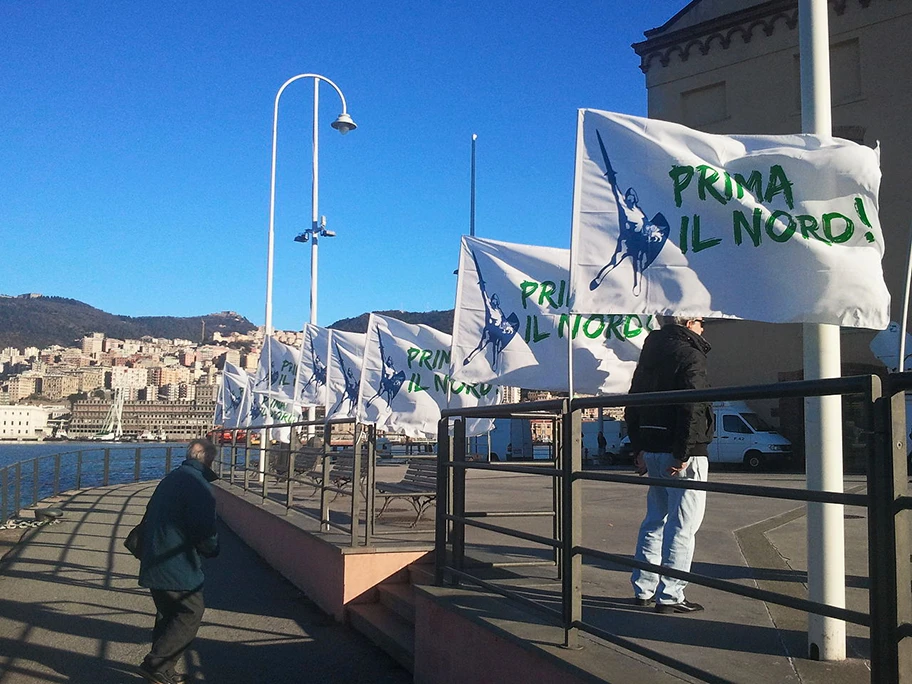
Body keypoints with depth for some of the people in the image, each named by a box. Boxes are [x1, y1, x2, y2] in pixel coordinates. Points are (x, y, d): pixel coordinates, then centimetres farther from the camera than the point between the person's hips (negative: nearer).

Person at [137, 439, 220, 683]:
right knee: (191, 613, 0)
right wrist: (212, 549, -2)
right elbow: (205, 531, -22)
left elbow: (150, 515, 22)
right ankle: (155, 664, -5)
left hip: (154, 562, 9)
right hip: (178, 567, -9)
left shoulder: (171, 478, 13)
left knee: (168, 614, 18)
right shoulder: (199, 486, -17)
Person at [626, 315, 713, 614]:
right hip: (684, 454, -8)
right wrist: (683, 453, -20)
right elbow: (692, 408, -21)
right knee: (682, 526, -2)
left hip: (652, 451, 8)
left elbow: (633, 404, 17)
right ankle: (670, 595, 0)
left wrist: (639, 448, 19)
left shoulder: (650, 352, 15)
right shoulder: (689, 354, -11)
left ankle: (643, 589, 21)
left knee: (655, 519, 17)